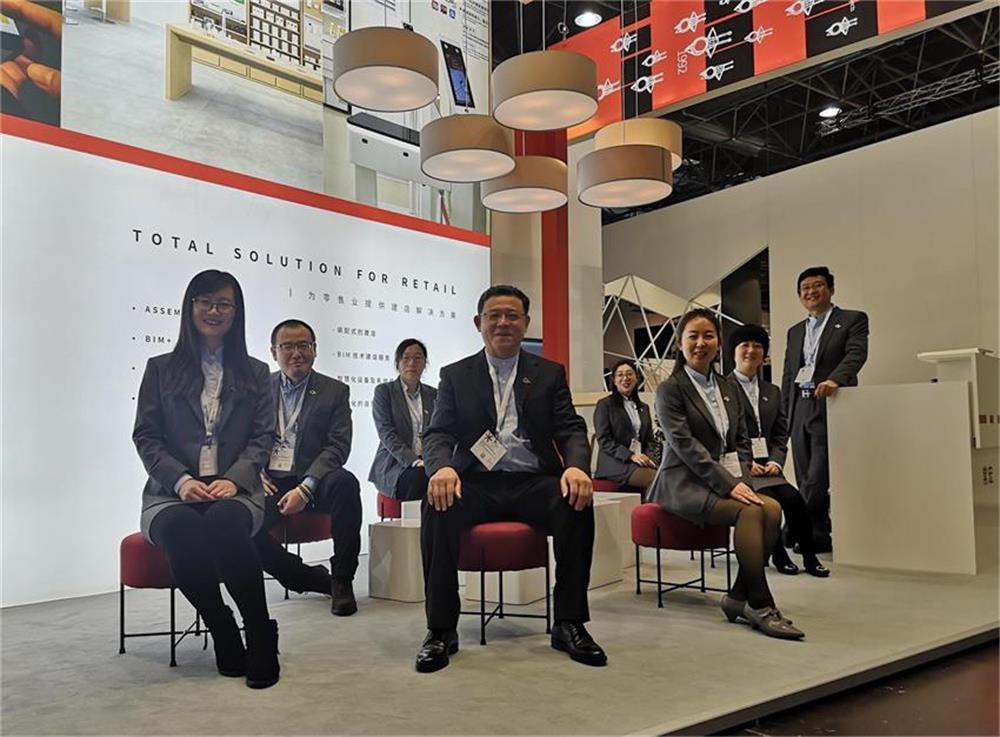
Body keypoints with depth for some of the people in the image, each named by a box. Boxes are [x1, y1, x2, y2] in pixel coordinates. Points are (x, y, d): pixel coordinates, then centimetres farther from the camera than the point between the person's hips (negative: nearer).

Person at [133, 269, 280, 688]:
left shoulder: (255, 373, 17)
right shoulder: (161, 369, 15)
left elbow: (263, 438, 8)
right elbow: (145, 436, 7)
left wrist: (233, 479, -11)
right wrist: (181, 480, -11)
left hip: (234, 490, 0)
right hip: (171, 492, 0)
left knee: (225, 522, -37)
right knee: (180, 528, -36)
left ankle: (261, 638, -22)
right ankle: (224, 637, -17)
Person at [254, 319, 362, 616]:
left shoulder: (335, 391, 7)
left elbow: (338, 447, -3)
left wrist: (305, 489, -17)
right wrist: (255, 475, -9)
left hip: (312, 480, -1)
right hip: (269, 483, 2)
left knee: (344, 482, -35)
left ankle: (342, 580, -17)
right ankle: (317, 579, -7)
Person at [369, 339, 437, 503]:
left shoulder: (433, 395, 18)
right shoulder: (384, 391, 5)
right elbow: (387, 434, -6)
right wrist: (414, 461, -20)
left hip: (427, 462, 3)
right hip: (394, 464, -3)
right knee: (419, 475, -36)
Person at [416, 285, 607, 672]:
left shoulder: (550, 373, 14)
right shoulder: (455, 375, 12)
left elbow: (571, 430, 4)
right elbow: (438, 434, 1)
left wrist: (576, 466, -21)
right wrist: (442, 467, -24)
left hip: (533, 482, 1)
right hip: (477, 484, 0)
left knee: (577, 503, -31)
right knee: (438, 506, -32)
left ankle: (569, 624, -16)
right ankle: (441, 629, -18)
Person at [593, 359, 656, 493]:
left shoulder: (644, 407, 26)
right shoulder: (604, 405, 7)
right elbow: (604, 441, -3)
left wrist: (647, 457, 1)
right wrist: (631, 456, -15)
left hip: (641, 461, 5)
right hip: (616, 462, -5)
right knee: (654, 478, -34)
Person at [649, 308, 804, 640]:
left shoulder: (728, 389, 17)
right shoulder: (670, 389, -4)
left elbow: (742, 441, 17)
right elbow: (685, 444, -14)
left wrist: (741, 479, -4)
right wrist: (729, 484, -21)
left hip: (727, 480, 6)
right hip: (685, 484, -6)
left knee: (772, 508, -22)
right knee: (751, 511, -29)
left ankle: (740, 596, -13)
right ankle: (760, 605, -21)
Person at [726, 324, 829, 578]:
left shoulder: (772, 392, 20)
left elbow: (781, 435, 17)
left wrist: (775, 461, -2)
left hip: (767, 466, 5)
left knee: (792, 497, -23)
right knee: (767, 498, -30)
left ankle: (809, 556, -8)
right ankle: (778, 555, -10)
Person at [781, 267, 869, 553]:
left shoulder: (853, 320, 4)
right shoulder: (795, 332, 21)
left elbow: (856, 353, -13)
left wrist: (834, 379, -32)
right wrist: (784, 415, 12)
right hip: (800, 410, 6)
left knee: (817, 479, -11)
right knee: (806, 480, 7)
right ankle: (820, 537, 16)